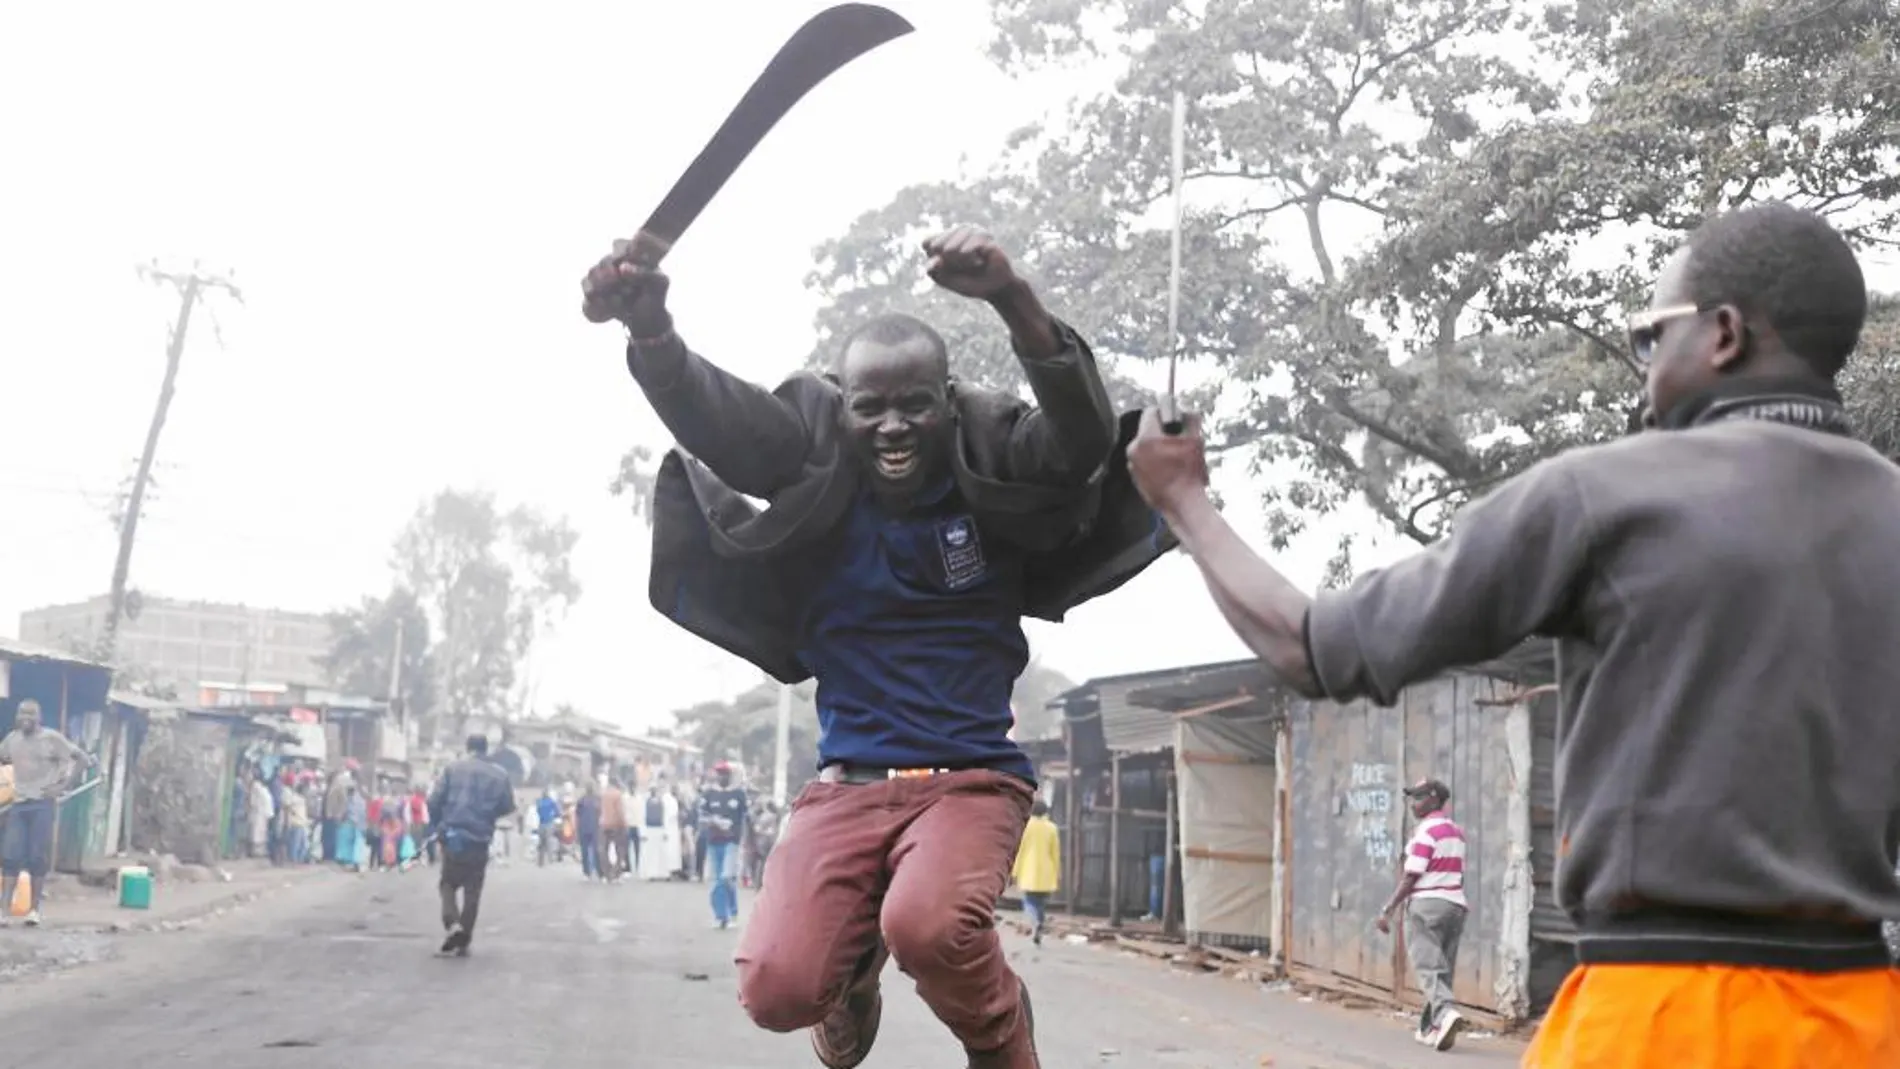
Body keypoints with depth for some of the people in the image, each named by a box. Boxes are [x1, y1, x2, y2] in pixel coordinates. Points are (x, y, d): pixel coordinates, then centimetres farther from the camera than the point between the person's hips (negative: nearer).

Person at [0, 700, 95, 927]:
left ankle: (34, 909, 4)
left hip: (43, 804, -4)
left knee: (38, 858, -3)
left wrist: (62, 785, -9)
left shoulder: (52, 738, -6)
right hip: (18, 804, 4)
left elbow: (80, 758, -4)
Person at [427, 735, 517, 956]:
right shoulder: (500, 775, 2)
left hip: (453, 837, -1)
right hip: (480, 840, 1)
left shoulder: (453, 769, -1)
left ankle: (452, 924, -13)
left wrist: (440, 824, 12)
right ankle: (463, 942, 8)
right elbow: (508, 807, 4)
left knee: (448, 883, 13)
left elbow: (434, 801, -5)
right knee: (472, 891, 9)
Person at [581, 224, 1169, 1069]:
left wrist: (1014, 301, -42)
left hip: (972, 778, -2)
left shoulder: (991, 477, -3)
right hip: (846, 784, 2)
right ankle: (856, 976, 21)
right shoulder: (818, 483, 0)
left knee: (927, 927, -33)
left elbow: (1082, 436, -23)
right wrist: (650, 329, -40)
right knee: (779, 988, -18)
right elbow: (714, 420, -17)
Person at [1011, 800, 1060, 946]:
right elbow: (1055, 852, 2)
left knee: (1030, 900, 5)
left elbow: (1021, 850, -4)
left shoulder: (1028, 826, -7)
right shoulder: (1052, 828, -1)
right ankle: (1038, 934, 13)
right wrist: (1057, 874, 11)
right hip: (1046, 874, 2)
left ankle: (1034, 922, -24)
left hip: (1030, 873, -2)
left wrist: (1016, 871, 3)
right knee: (1042, 903, 13)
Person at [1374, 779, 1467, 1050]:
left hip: (1426, 904, -8)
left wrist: (1387, 910, -13)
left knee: (1428, 968, -12)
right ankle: (1430, 1027, 13)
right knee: (1443, 969, 11)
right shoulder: (1457, 831, 15)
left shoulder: (1427, 830, -10)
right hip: (1456, 905, 8)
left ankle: (1446, 1012, -32)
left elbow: (1410, 877, -15)